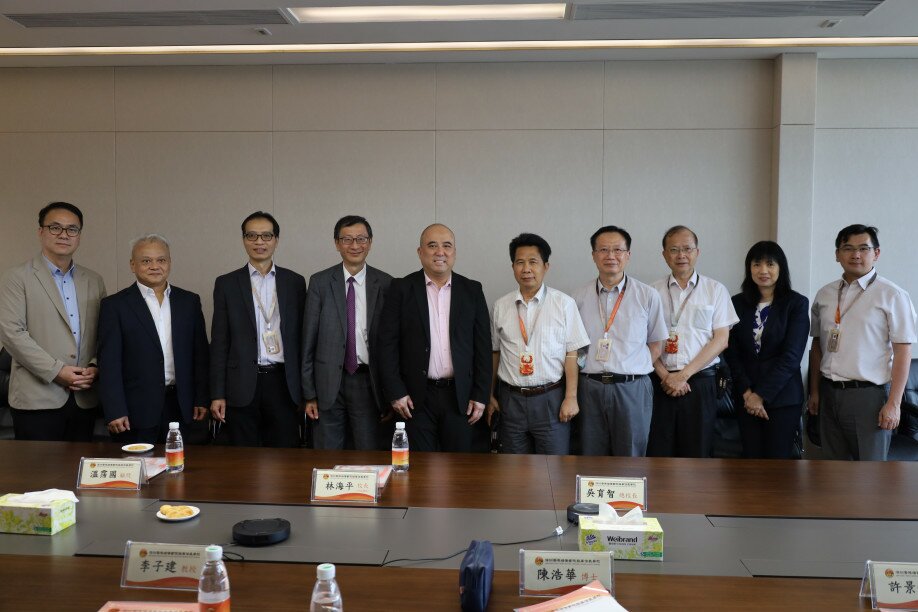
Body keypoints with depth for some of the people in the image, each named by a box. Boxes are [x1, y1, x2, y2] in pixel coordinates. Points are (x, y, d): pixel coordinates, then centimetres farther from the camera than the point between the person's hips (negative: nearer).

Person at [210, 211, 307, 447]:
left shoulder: (295, 282, 8)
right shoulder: (226, 284, 5)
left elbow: (301, 337, 9)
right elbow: (219, 342, 4)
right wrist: (217, 394, -1)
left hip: (283, 383, 1)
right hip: (243, 386, 0)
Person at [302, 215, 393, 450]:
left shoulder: (385, 284, 1)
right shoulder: (320, 282, 1)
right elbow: (309, 339, 2)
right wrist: (309, 394, 0)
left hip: (367, 381, 0)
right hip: (328, 383, 0)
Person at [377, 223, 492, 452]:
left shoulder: (472, 290, 6)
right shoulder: (401, 289, 1)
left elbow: (483, 346, 5)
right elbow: (387, 344, -1)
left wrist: (481, 395, 1)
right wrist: (395, 392, -7)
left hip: (461, 397, 2)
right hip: (415, 397, -1)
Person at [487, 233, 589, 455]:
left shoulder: (564, 303, -4)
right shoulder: (500, 306, 5)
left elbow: (571, 353, -4)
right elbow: (494, 352, 11)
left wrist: (571, 398, -8)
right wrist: (490, 395, 11)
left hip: (551, 398, -3)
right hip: (510, 399, 3)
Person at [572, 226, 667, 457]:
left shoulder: (648, 296, 2)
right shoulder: (579, 297, 5)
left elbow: (656, 344, 7)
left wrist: (636, 371, -2)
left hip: (633, 388, -1)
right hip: (590, 388, 1)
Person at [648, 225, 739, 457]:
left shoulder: (715, 290, 7)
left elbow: (721, 340, 0)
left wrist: (684, 374, -8)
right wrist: (665, 376, -10)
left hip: (700, 381, 0)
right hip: (660, 383, 0)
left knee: (697, 454, 3)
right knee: (657, 455, 1)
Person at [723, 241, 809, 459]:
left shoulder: (796, 303, -1)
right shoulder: (738, 303, 7)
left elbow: (791, 356, -8)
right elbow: (732, 353, 3)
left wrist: (762, 395, -11)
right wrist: (747, 392, -9)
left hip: (782, 397, -2)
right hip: (746, 397, 2)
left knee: (779, 459, -1)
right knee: (752, 459, 4)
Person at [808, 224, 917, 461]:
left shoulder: (892, 296, -6)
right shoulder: (825, 295, 9)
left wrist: (894, 404, -12)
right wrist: (814, 392, 12)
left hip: (868, 395, -4)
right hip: (829, 394, 5)